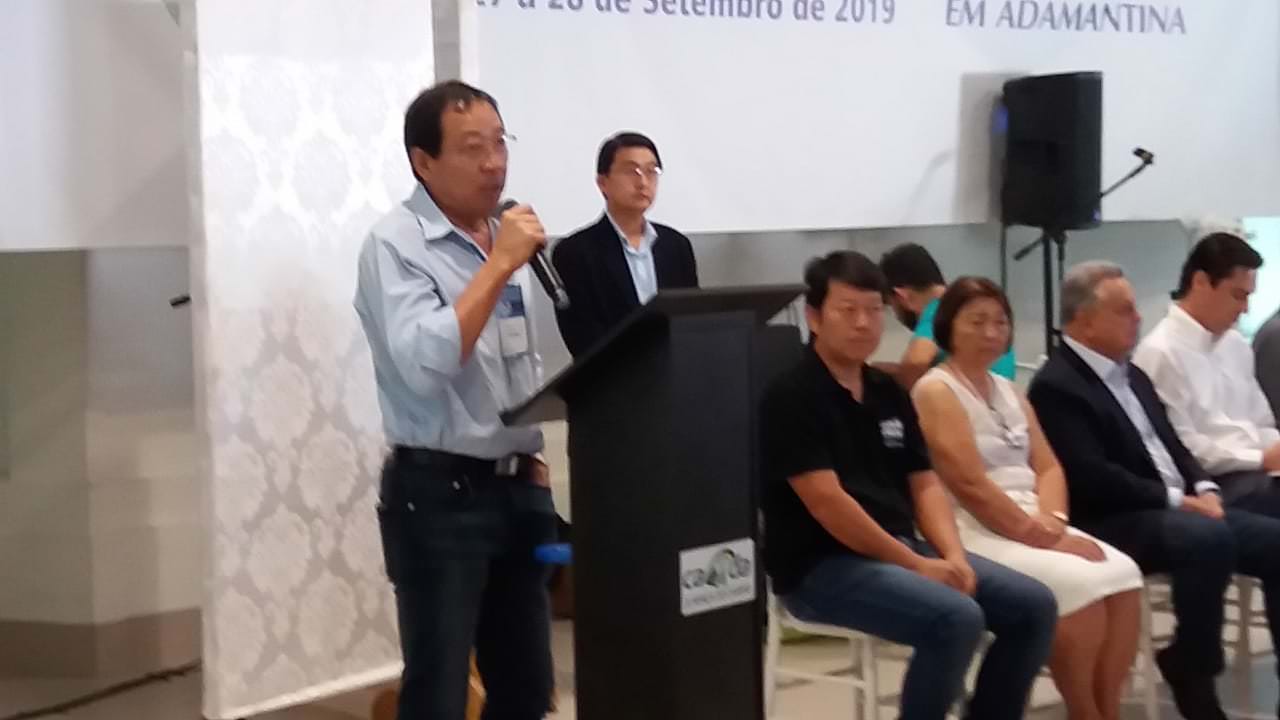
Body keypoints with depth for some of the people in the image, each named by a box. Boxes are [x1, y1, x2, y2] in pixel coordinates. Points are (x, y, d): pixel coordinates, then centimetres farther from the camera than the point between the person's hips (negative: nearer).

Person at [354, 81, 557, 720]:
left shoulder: (506, 236, 11)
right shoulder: (396, 244, -11)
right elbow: (424, 363, -26)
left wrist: (533, 456, 14)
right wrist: (498, 266, -22)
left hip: (517, 490, 7)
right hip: (439, 497, -7)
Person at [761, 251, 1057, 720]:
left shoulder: (889, 393, 13)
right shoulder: (792, 397, -11)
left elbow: (924, 485, 13)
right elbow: (826, 502, -18)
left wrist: (953, 556, -7)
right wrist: (917, 565, -16)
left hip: (903, 549, 8)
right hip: (822, 565, -8)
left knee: (1033, 605, -3)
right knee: (957, 618, -29)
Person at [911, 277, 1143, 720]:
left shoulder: (1008, 391, 19)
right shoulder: (935, 392, -6)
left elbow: (1048, 466, 12)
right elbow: (971, 486, -14)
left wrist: (1052, 522, -9)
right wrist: (1040, 536, -14)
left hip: (1032, 527, 7)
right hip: (977, 533, -7)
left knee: (1121, 575, -17)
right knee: (1079, 585, -27)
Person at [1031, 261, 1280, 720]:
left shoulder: (1132, 375, 19)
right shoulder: (1056, 387, -11)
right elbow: (1093, 479, -20)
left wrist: (1203, 489, -2)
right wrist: (1176, 500, -19)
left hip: (1179, 509, 9)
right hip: (1115, 523, -9)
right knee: (1209, 540, -35)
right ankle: (1192, 678, -21)